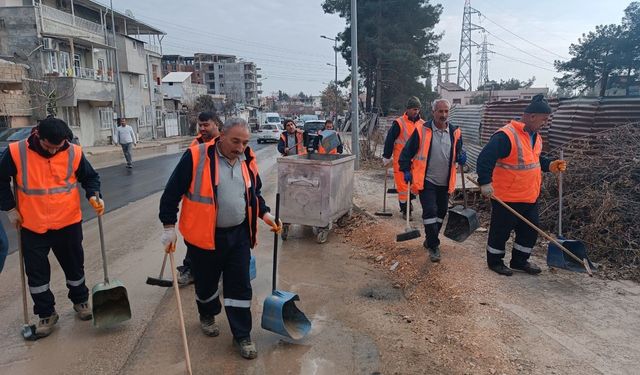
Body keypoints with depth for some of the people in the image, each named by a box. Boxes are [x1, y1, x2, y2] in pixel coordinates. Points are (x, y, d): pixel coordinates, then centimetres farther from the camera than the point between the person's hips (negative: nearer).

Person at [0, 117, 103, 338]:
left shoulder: (74, 153, -11)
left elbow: (90, 177, 3)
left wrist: (93, 195, -15)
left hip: (68, 223, 0)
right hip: (32, 227, 0)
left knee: (74, 266, 15)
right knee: (37, 273, 9)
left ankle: (80, 301, 38)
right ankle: (46, 314, 26)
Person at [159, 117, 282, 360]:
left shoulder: (247, 160, 2)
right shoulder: (196, 157, -15)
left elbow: (254, 193, 17)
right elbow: (172, 192, -10)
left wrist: (265, 214, 3)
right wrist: (169, 226, -10)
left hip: (238, 235, 3)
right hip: (204, 236, -3)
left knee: (240, 286, 6)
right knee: (206, 282, 17)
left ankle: (242, 335, 20)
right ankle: (207, 316, 46)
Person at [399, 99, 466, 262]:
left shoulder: (455, 132, 3)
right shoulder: (422, 131, -8)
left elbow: (458, 152, 16)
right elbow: (407, 151, -2)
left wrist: (461, 157, -6)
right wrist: (406, 170, -8)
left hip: (445, 183, 5)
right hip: (427, 181, -5)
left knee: (441, 212, 14)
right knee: (430, 212, -10)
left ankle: (430, 240, 33)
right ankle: (434, 246, 2)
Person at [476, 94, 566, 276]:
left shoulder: (535, 136, 9)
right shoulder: (506, 135, -22)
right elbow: (485, 158, -29)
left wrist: (550, 165, 7)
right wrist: (485, 182, -34)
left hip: (530, 197, 9)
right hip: (507, 198, -9)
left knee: (530, 230, 17)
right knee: (501, 230, 7)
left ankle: (520, 260, 34)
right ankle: (494, 261, 26)